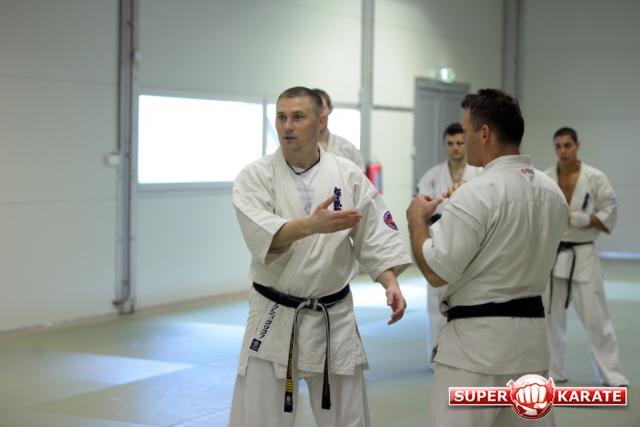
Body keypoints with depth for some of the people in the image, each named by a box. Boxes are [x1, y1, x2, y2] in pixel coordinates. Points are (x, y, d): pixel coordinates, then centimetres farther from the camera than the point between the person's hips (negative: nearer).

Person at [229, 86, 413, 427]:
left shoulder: (348, 176, 1)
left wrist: (390, 283, -14)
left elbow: (375, 238, 2)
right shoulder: (255, 177, -6)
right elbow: (262, 234, -22)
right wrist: (312, 225, -38)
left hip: (334, 319, 2)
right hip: (274, 321, -2)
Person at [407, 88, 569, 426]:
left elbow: (436, 272, -16)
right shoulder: (552, 192, 6)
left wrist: (417, 218, 0)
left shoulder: (477, 194, -18)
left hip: (477, 339, -8)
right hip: (531, 334, 8)